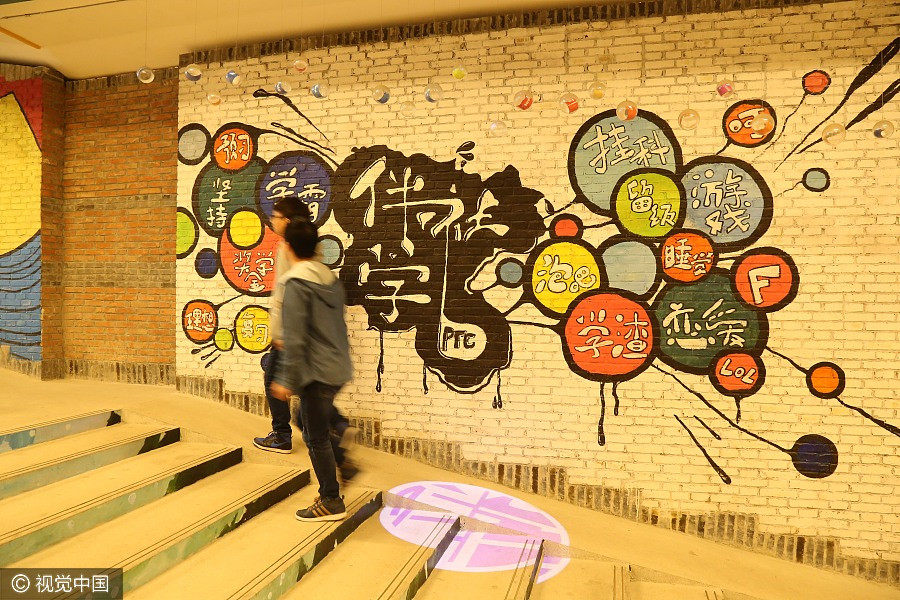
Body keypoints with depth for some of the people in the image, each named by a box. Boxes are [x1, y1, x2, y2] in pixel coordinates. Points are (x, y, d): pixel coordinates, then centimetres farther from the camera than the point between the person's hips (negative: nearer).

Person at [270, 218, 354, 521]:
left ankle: (331, 502, 14)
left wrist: (287, 380, -13)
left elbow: (295, 338, -19)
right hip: (339, 368, 8)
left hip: (317, 371, -8)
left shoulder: (296, 283, -16)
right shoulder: (331, 278, 8)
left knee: (316, 437, 4)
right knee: (319, 426, 25)